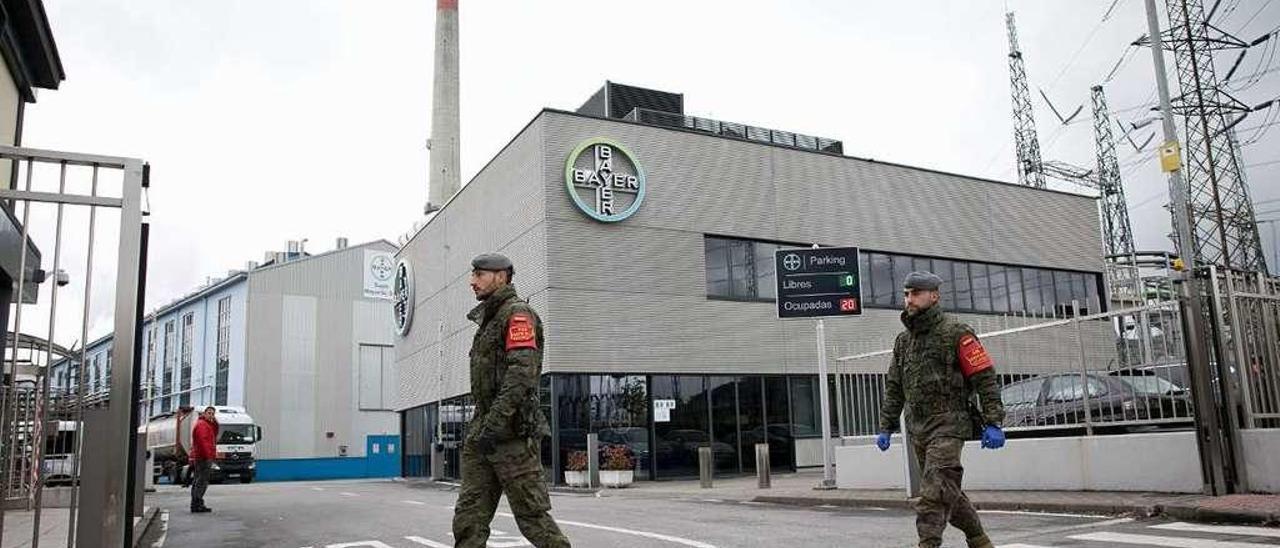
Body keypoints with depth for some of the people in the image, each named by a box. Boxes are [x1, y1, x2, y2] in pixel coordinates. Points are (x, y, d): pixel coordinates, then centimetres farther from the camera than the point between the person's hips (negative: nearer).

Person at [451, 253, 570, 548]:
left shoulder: (517, 313, -6)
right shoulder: (488, 320, 23)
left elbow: (522, 371, -19)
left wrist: (495, 423, -24)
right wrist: (481, 426, 18)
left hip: (512, 432, -9)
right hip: (483, 434, 9)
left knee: (532, 513, -5)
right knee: (469, 515, 5)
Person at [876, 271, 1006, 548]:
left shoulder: (956, 333, -6)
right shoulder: (903, 340, 14)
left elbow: (985, 378, -9)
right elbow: (894, 388, 17)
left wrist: (993, 423, -15)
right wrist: (886, 427, 13)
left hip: (948, 424, -7)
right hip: (918, 428, 7)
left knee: (935, 493, -16)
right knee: (949, 492, 15)